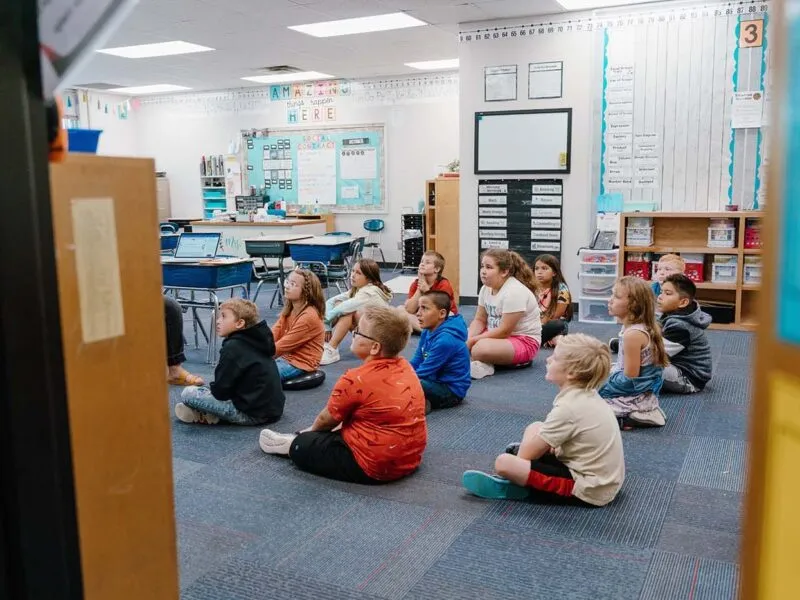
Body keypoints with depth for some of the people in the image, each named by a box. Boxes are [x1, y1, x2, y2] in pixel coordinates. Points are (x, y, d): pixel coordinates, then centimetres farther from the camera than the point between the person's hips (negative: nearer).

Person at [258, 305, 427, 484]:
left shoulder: (356, 380, -22)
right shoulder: (405, 367, 1)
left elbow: (326, 420, -3)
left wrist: (311, 431, 19)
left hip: (375, 466, -8)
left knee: (303, 447, 7)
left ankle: (291, 445, 36)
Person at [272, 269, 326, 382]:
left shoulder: (309, 316, -19)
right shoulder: (288, 310, 9)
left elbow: (284, 345, -18)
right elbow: (272, 335, 1)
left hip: (301, 363, -9)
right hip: (285, 357, 9)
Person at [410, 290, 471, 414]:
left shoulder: (446, 340, -25)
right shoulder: (428, 332, 3)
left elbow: (424, 372, -23)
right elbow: (415, 363, 8)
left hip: (452, 390, -10)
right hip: (436, 381, 10)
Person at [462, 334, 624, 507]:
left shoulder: (568, 408, -23)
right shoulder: (587, 395, 4)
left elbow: (529, 453, -15)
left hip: (588, 491, -10)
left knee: (504, 463, -22)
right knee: (535, 428, 18)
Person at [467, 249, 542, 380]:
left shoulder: (514, 292, -24)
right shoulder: (486, 288, 2)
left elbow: (504, 331, -24)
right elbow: (479, 320, 6)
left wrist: (473, 340, -20)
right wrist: (469, 339, -15)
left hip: (523, 341, -9)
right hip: (498, 334, 9)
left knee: (480, 348, -36)